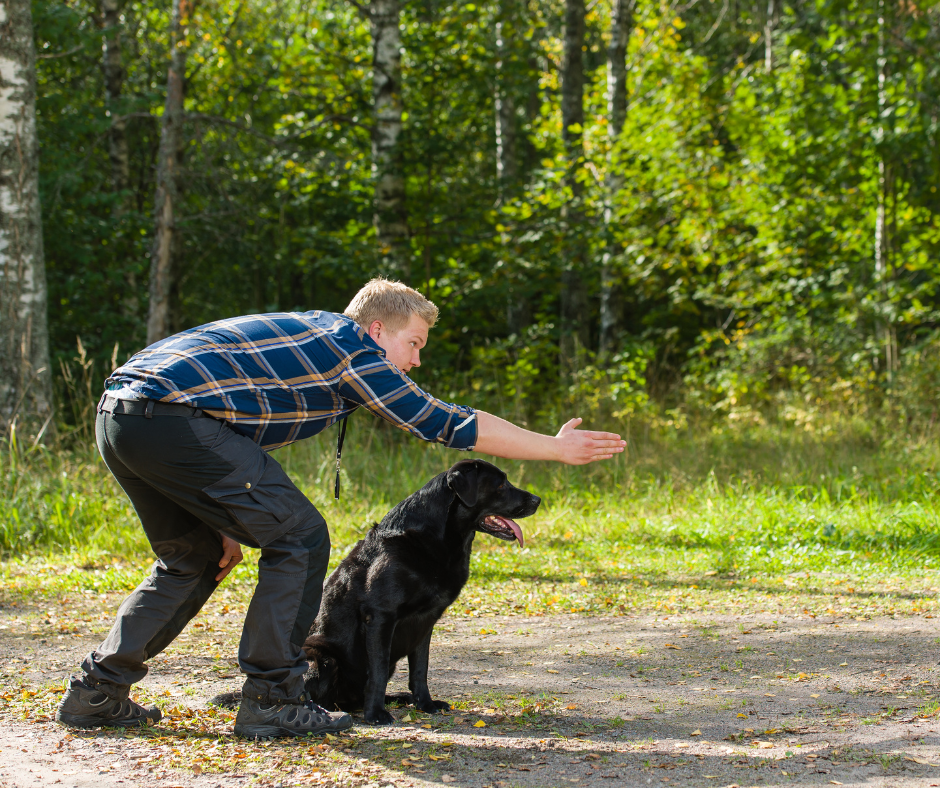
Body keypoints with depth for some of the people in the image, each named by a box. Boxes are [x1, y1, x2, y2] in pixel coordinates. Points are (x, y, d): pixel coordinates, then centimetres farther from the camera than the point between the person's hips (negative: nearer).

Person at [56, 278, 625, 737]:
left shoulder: (308, 338, 28)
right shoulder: (351, 346, 1)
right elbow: (447, 423, 2)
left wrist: (229, 518, 25)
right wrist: (558, 449, 9)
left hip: (116, 414, 10)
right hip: (172, 418, -10)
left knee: (194, 559, 23)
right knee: (299, 541, -1)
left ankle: (98, 692, 20)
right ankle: (273, 700, 1)